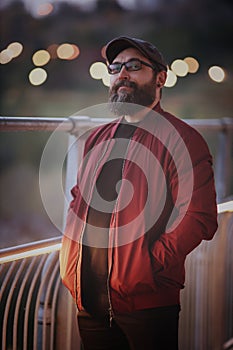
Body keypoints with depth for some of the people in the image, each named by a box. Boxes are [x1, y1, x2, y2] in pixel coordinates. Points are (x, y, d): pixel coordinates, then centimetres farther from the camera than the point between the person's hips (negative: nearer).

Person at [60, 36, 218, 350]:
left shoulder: (180, 138, -5)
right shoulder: (97, 139, 17)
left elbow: (198, 217, -13)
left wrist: (151, 265, -18)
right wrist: (69, 262, 9)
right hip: (89, 300, 6)